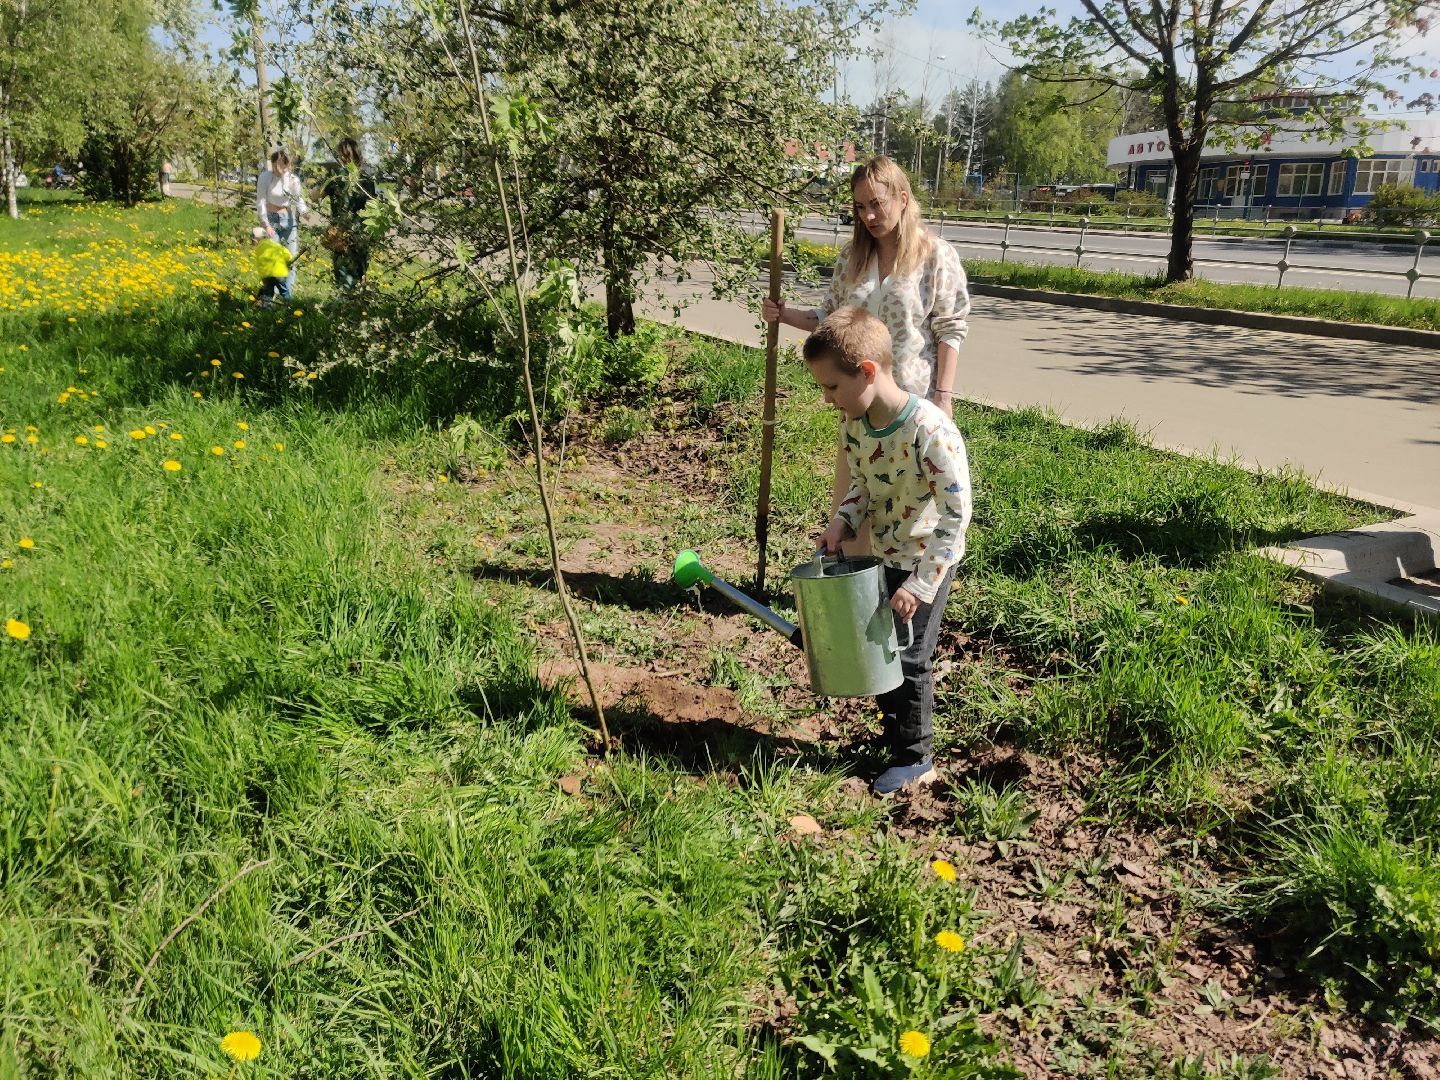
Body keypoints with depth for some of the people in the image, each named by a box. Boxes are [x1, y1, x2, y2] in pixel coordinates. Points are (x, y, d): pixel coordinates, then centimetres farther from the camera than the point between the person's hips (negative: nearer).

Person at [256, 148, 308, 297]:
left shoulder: (293, 179, -6)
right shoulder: (265, 177, -9)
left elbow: (299, 201, -3)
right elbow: (260, 202, -9)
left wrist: (304, 211, -25)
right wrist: (266, 224, -15)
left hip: (289, 220, 2)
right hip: (271, 220, -2)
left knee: (291, 260, 2)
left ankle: (288, 298, 9)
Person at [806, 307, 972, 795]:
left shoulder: (932, 432, -31)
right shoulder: (854, 424, -8)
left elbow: (956, 516, -27)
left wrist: (920, 584, -27)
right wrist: (842, 521, -10)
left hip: (928, 561, -7)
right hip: (882, 557, 7)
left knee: (909, 658, 2)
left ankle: (915, 759, 21)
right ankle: (896, 732, 38)